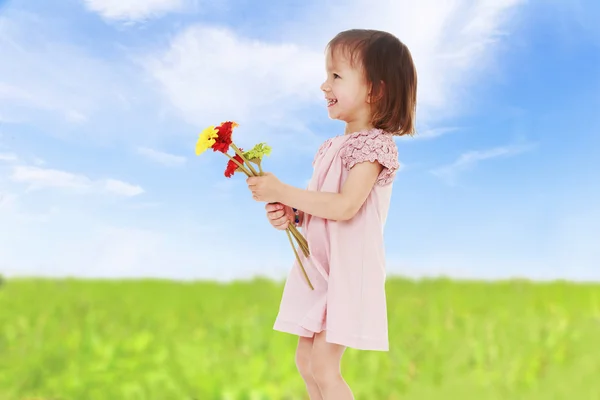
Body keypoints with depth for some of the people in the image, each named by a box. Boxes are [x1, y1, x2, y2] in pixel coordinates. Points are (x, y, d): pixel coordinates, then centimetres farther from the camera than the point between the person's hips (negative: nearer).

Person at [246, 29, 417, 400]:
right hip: (319, 268, 9)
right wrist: (290, 213, -3)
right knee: (306, 359, 14)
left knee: (323, 366, -8)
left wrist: (282, 192, -22)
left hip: (348, 268, -9)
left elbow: (344, 206, -26)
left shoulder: (374, 143, -14)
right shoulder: (333, 146, 12)